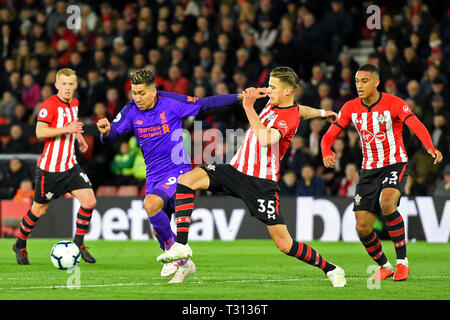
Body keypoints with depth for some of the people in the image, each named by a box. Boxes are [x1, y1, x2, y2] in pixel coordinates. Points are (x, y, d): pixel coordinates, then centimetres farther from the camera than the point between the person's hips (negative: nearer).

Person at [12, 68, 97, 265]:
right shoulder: (49, 105, -15)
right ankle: (20, 245, 26)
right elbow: (40, 132, -25)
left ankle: (78, 243, 7)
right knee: (39, 210, 5)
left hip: (70, 166, 6)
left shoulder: (74, 103, 9)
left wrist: (79, 137, 19)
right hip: (50, 167, -6)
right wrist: (67, 129, -30)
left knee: (89, 201, -9)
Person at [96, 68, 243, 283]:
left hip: (177, 170, -6)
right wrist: (106, 132, -35)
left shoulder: (171, 103, -13)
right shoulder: (131, 111, -3)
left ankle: (172, 247, -8)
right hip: (154, 175, 6)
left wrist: (240, 97, -11)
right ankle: (183, 263, 33)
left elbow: (205, 104, -7)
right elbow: (111, 135, -10)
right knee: (158, 231, 9)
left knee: (151, 204, -29)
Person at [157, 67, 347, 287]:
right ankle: (181, 245, -20)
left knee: (285, 244, -7)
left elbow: (265, 139, -34)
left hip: (261, 183, -8)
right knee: (186, 180, -15)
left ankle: (330, 269, 17)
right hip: (236, 170, 8)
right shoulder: (273, 103, 10)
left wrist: (249, 107, -31)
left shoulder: (290, 117, -15)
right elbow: (301, 111, 31)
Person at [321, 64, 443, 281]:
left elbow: (417, 126, -27)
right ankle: (384, 266, 24)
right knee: (362, 228, -2)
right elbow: (330, 135, -2)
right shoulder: (351, 108, 0)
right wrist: (326, 152, -26)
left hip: (395, 164, -5)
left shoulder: (394, 104, -13)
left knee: (386, 202, -34)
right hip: (369, 170, 5)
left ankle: (402, 261, -22)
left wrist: (430, 148, -47)